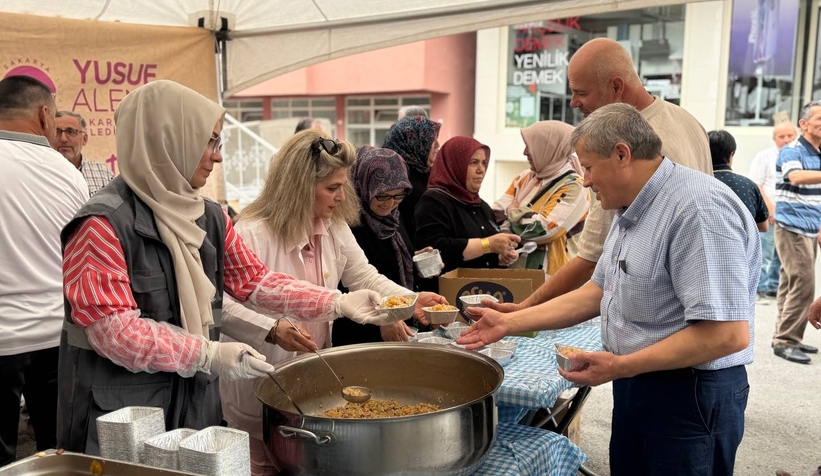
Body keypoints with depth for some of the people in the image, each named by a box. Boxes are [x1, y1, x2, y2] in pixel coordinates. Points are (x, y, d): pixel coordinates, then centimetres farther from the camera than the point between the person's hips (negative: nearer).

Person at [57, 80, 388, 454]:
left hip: (196, 399, 7)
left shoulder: (208, 217, 4)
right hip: (119, 412, -6)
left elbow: (254, 280, 5)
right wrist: (210, 355, -23)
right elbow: (113, 329, -22)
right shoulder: (103, 223, -19)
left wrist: (339, 303, -2)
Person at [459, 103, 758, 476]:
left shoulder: (697, 209, -24)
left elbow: (729, 334, -29)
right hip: (635, 386, 9)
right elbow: (599, 292, 12)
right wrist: (509, 323, 7)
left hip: (690, 395, -9)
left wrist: (621, 366, -23)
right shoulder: (633, 211, 8)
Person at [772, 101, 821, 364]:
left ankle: (786, 338, 18)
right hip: (792, 228, -8)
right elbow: (796, 176, -31)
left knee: (792, 284, 12)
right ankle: (785, 341, -5)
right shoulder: (791, 151, -10)